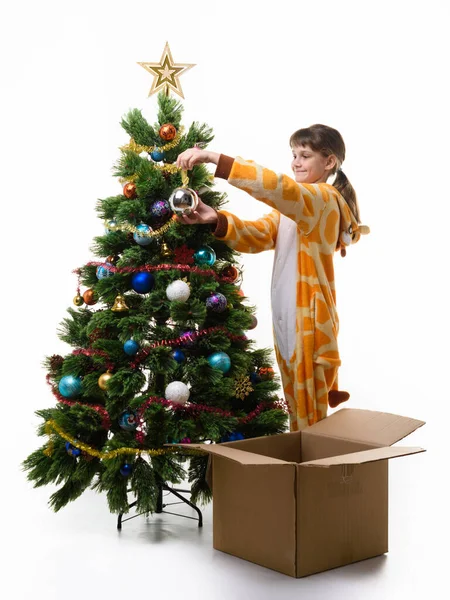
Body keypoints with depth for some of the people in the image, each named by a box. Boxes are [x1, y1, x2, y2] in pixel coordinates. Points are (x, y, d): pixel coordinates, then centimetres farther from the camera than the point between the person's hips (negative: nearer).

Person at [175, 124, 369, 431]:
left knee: (311, 419, 1)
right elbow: (256, 236, 4)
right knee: (298, 412, 17)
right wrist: (217, 219, -16)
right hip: (286, 319, 9)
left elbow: (277, 187, -30)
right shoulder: (291, 208, 16)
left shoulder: (325, 199, -12)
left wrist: (215, 159, -34)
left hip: (310, 320, -9)